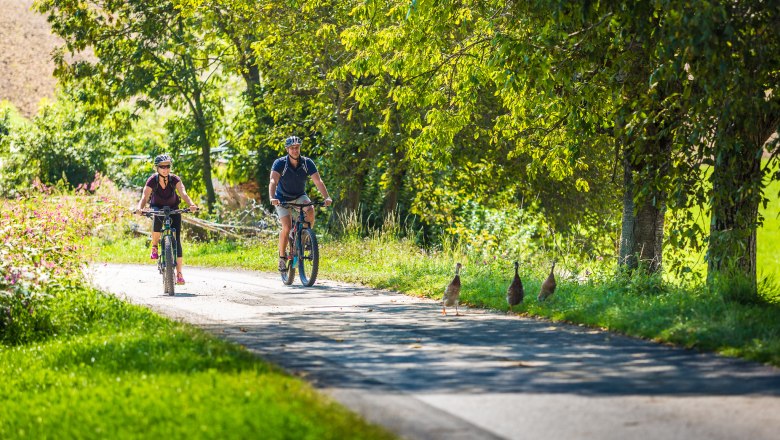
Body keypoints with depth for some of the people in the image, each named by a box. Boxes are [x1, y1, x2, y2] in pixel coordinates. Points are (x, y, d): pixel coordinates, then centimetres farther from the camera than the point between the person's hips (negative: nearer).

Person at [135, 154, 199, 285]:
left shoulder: (174, 179, -21)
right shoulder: (152, 180, -22)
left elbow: (183, 193, -33)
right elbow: (145, 197, -32)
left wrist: (191, 204, -53)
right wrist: (140, 208, -53)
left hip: (173, 209, 1)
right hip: (158, 207, -1)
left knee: (176, 239, -9)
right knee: (158, 219, -39)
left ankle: (179, 273, -5)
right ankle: (154, 247, -15)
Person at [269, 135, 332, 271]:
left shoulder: (307, 163, -16)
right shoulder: (280, 163, -22)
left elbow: (318, 181, -24)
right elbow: (273, 181, -36)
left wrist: (327, 197, -40)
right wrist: (272, 198, -54)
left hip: (300, 196, 2)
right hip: (283, 199, -2)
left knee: (310, 211, -30)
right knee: (287, 227, -20)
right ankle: (282, 256, 0)